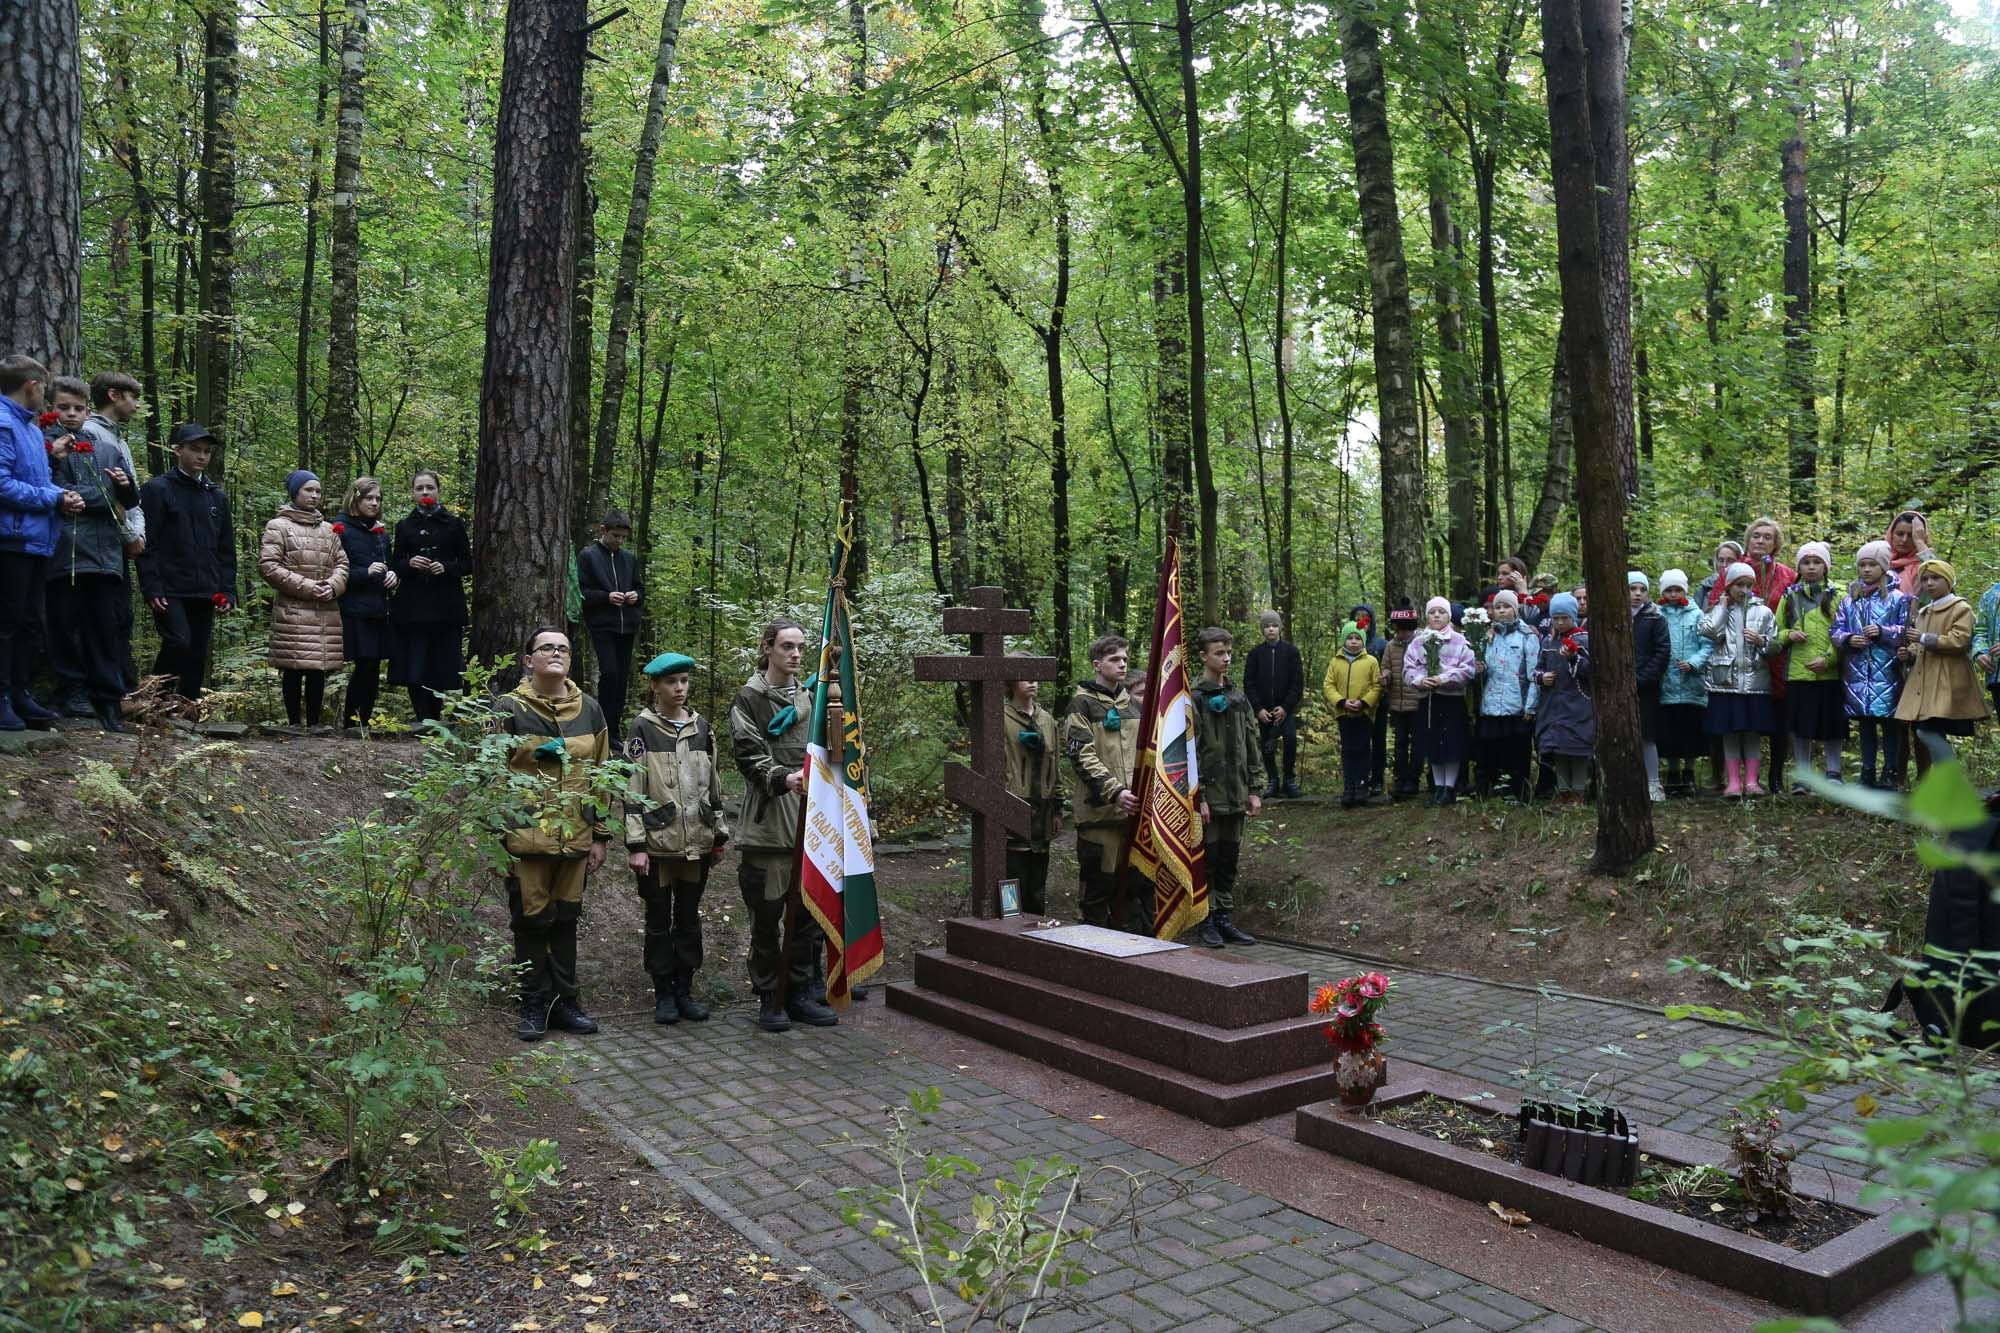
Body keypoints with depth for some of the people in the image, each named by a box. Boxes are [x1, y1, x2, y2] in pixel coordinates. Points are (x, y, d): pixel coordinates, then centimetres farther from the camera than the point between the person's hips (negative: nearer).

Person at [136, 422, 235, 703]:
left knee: (197, 657, 5)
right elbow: (147, 544, -5)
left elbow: (227, 549, 17)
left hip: (205, 594, 5)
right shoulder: (157, 489, 1)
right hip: (169, 591, -5)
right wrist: (151, 588, -12)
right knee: (178, 643, -19)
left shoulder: (217, 496, 16)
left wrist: (228, 591, 7)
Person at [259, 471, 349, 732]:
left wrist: (333, 586, -5)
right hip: (293, 612, -5)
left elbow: (342, 564, 16)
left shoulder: (329, 530, 17)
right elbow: (268, 565, -7)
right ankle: (294, 723, 6)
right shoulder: (278, 526, 1)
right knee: (294, 670, -3)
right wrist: (305, 586, -13)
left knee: (319, 669, 6)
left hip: (326, 613, 5)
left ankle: (314, 723, 13)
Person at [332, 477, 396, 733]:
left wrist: (392, 576, 4)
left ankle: (364, 721, 14)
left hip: (378, 611, 6)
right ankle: (350, 721, 3)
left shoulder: (381, 532, 17)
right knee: (364, 665, -9)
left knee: (373, 667, 5)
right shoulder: (341, 530, -4)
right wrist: (365, 572, -20)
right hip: (353, 611, -6)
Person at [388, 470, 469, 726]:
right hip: (411, 606, 2)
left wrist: (446, 567, -13)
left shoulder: (454, 524, 6)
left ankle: (433, 720, 10)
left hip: (445, 606, -1)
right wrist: (408, 564, -8)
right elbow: (394, 565, 13)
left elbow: (467, 565, 5)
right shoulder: (404, 526, 11)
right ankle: (424, 721, 3)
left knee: (441, 665, -1)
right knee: (413, 667, -4)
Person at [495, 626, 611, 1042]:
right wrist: (496, 834, -7)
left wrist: (600, 835, 9)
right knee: (531, 921, 4)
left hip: (574, 837, 4)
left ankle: (565, 1002, 23)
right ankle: (534, 1007, 17)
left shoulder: (589, 709, 8)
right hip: (526, 837, -3)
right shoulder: (509, 709, -4)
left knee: (565, 920, 12)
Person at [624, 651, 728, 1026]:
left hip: (697, 841, 4)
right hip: (658, 841, -4)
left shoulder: (701, 727, 9)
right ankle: (664, 993, 16)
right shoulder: (642, 729, -4)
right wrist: (636, 844, -12)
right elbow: (632, 789, -7)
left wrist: (719, 834, 13)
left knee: (689, 917, 11)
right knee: (659, 920, 6)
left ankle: (685, 989, 21)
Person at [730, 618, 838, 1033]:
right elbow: (749, 754, -12)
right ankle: (769, 999, 10)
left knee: (807, 914, 8)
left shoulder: (807, 698, 17)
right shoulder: (749, 698, -2)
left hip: (808, 820, 6)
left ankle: (800, 994, 19)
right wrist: (783, 778, -27)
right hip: (768, 823, -6)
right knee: (767, 915, 0)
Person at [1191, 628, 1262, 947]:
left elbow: (1250, 748, 15)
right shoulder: (1194, 698, -8)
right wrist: (1198, 797, -16)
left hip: (1235, 796, 6)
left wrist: (1253, 790, 10)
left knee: (1229, 860, 11)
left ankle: (1225, 919, 19)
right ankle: (1205, 923, 8)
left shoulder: (1238, 698, 13)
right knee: (1206, 859, -1)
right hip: (1210, 795, -6)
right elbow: (1190, 751, -12)